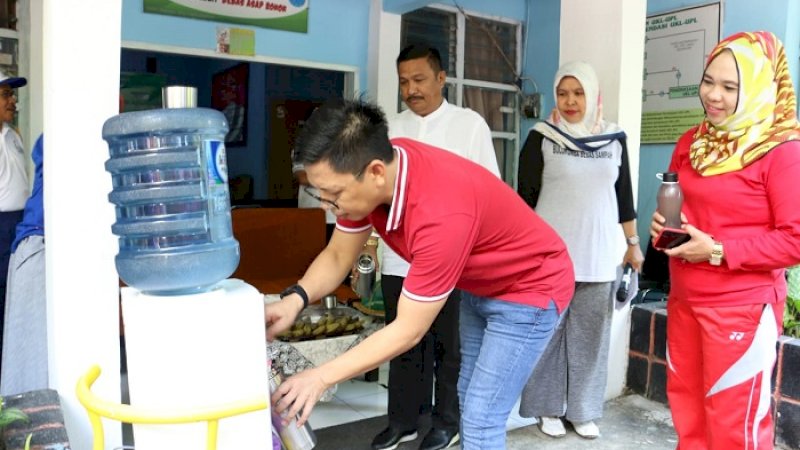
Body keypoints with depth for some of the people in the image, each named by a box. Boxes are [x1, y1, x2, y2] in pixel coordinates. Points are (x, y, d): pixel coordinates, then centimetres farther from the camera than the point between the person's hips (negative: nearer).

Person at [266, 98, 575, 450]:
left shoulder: (441, 214, -41)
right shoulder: (373, 165, -17)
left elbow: (407, 331, -31)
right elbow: (337, 256, -5)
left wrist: (320, 378, -27)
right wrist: (294, 299, -24)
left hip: (530, 289, -8)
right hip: (479, 286, 8)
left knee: (481, 421, -6)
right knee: (469, 400, 19)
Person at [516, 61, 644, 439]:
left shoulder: (614, 139, 8)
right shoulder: (541, 137, -1)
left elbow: (624, 195, 13)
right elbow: (525, 197, -1)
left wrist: (633, 244, 13)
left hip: (598, 254, 3)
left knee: (591, 333, 7)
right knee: (548, 330, 4)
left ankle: (584, 411, 21)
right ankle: (547, 408, 18)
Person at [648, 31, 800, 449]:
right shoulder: (691, 142, 6)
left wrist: (718, 249, -21)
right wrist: (663, 225, -3)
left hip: (743, 306, -7)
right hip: (684, 299, 7)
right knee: (686, 401, 19)